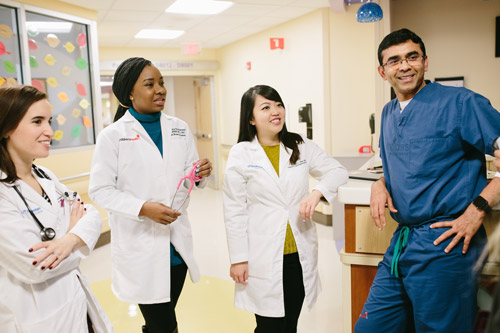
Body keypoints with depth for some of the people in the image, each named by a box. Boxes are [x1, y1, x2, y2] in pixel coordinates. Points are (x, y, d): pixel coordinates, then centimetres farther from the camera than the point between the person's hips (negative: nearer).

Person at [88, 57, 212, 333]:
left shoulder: (179, 129, 6)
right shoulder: (113, 136, -8)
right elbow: (100, 190, -8)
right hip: (139, 246, -4)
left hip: (177, 243, 5)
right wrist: (143, 208, -21)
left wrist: (201, 174, -13)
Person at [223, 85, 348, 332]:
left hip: (300, 254, 3)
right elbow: (234, 210, -6)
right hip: (263, 258, -3)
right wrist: (238, 258, -7)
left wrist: (317, 192, -14)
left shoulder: (301, 147, 3)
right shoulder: (241, 154, -6)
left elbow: (338, 171, 7)